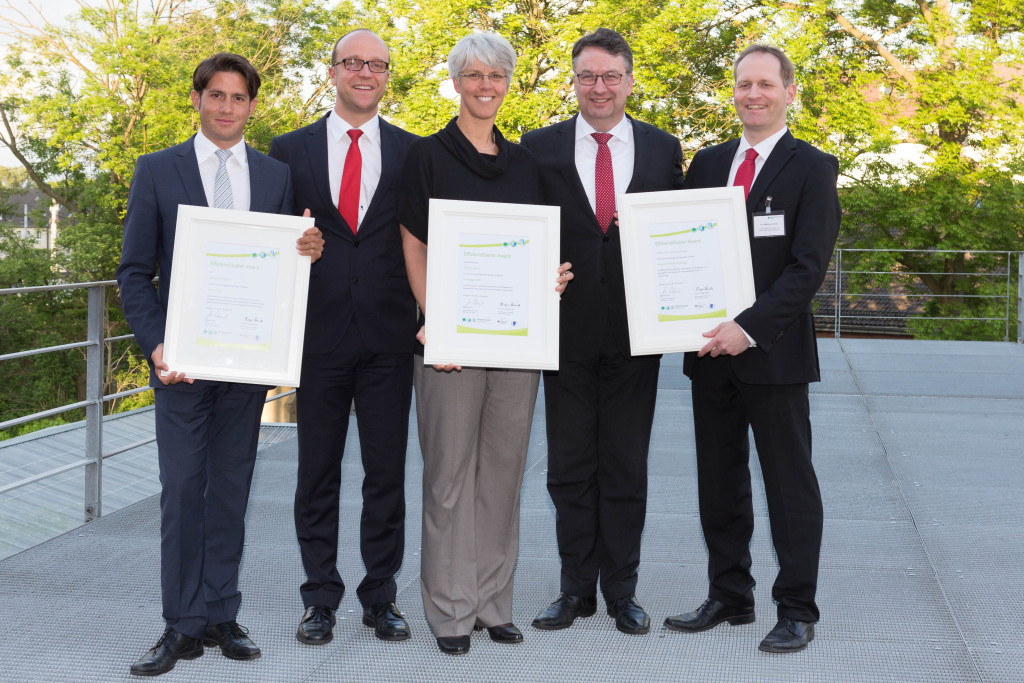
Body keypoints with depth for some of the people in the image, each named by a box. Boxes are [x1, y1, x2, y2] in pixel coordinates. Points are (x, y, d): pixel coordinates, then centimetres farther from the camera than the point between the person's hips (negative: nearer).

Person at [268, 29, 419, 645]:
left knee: (387, 471, 6)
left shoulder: (412, 152, 7)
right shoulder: (290, 150, 7)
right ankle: (321, 597, 17)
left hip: (389, 338, 0)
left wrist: (426, 315, -7)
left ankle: (382, 596, 18)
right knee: (318, 471, 7)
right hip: (320, 334, 0)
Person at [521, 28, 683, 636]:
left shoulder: (663, 148, 6)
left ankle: (622, 590, 18)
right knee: (570, 468, 8)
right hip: (566, 329, 0)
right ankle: (577, 588, 18)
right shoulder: (540, 148, 3)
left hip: (635, 333, 0)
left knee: (627, 468, 8)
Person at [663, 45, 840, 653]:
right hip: (711, 349, 5)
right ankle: (730, 597, 24)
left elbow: (808, 266, -12)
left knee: (790, 483, 3)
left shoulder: (812, 168, -4)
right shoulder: (708, 163, 12)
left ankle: (797, 611, 12)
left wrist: (750, 328, -20)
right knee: (719, 482, 12)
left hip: (773, 351, -5)